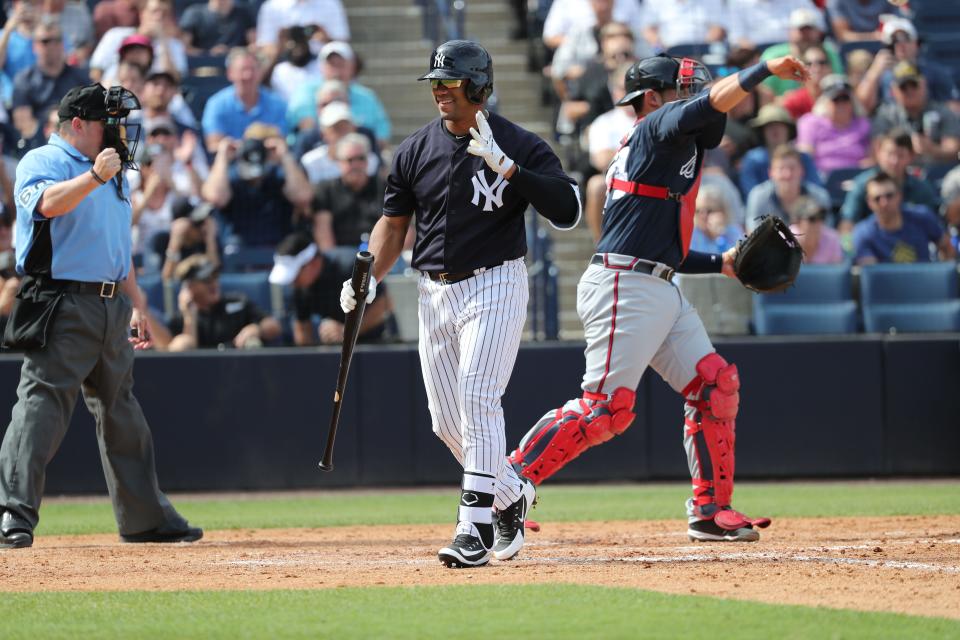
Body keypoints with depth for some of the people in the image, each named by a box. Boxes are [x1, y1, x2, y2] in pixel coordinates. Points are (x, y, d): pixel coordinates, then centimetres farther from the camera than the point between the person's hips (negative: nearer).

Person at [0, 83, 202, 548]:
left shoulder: (113, 173, 20)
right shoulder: (42, 162, -6)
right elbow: (48, 203, -29)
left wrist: (136, 303, 24)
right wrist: (93, 177, -41)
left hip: (111, 308, 9)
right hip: (61, 306, -9)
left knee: (121, 411, 15)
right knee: (42, 403, -15)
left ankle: (145, 519, 24)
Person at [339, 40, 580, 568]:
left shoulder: (520, 145, -7)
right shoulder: (416, 149, 6)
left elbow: (567, 210, -18)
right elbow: (394, 223, 15)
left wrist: (506, 167, -27)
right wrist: (369, 279, 0)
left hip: (494, 286, -5)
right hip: (435, 293, 6)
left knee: (479, 401, -18)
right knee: (446, 420, 8)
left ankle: (474, 527, -20)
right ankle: (512, 494, 31)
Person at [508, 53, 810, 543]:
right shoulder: (659, 126, -2)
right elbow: (711, 103, -22)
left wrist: (720, 263, 20)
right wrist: (767, 69, -22)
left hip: (660, 294, 11)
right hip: (623, 288, -10)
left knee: (714, 382, 6)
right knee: (606, 406, -13)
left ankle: (711, 510, 10)